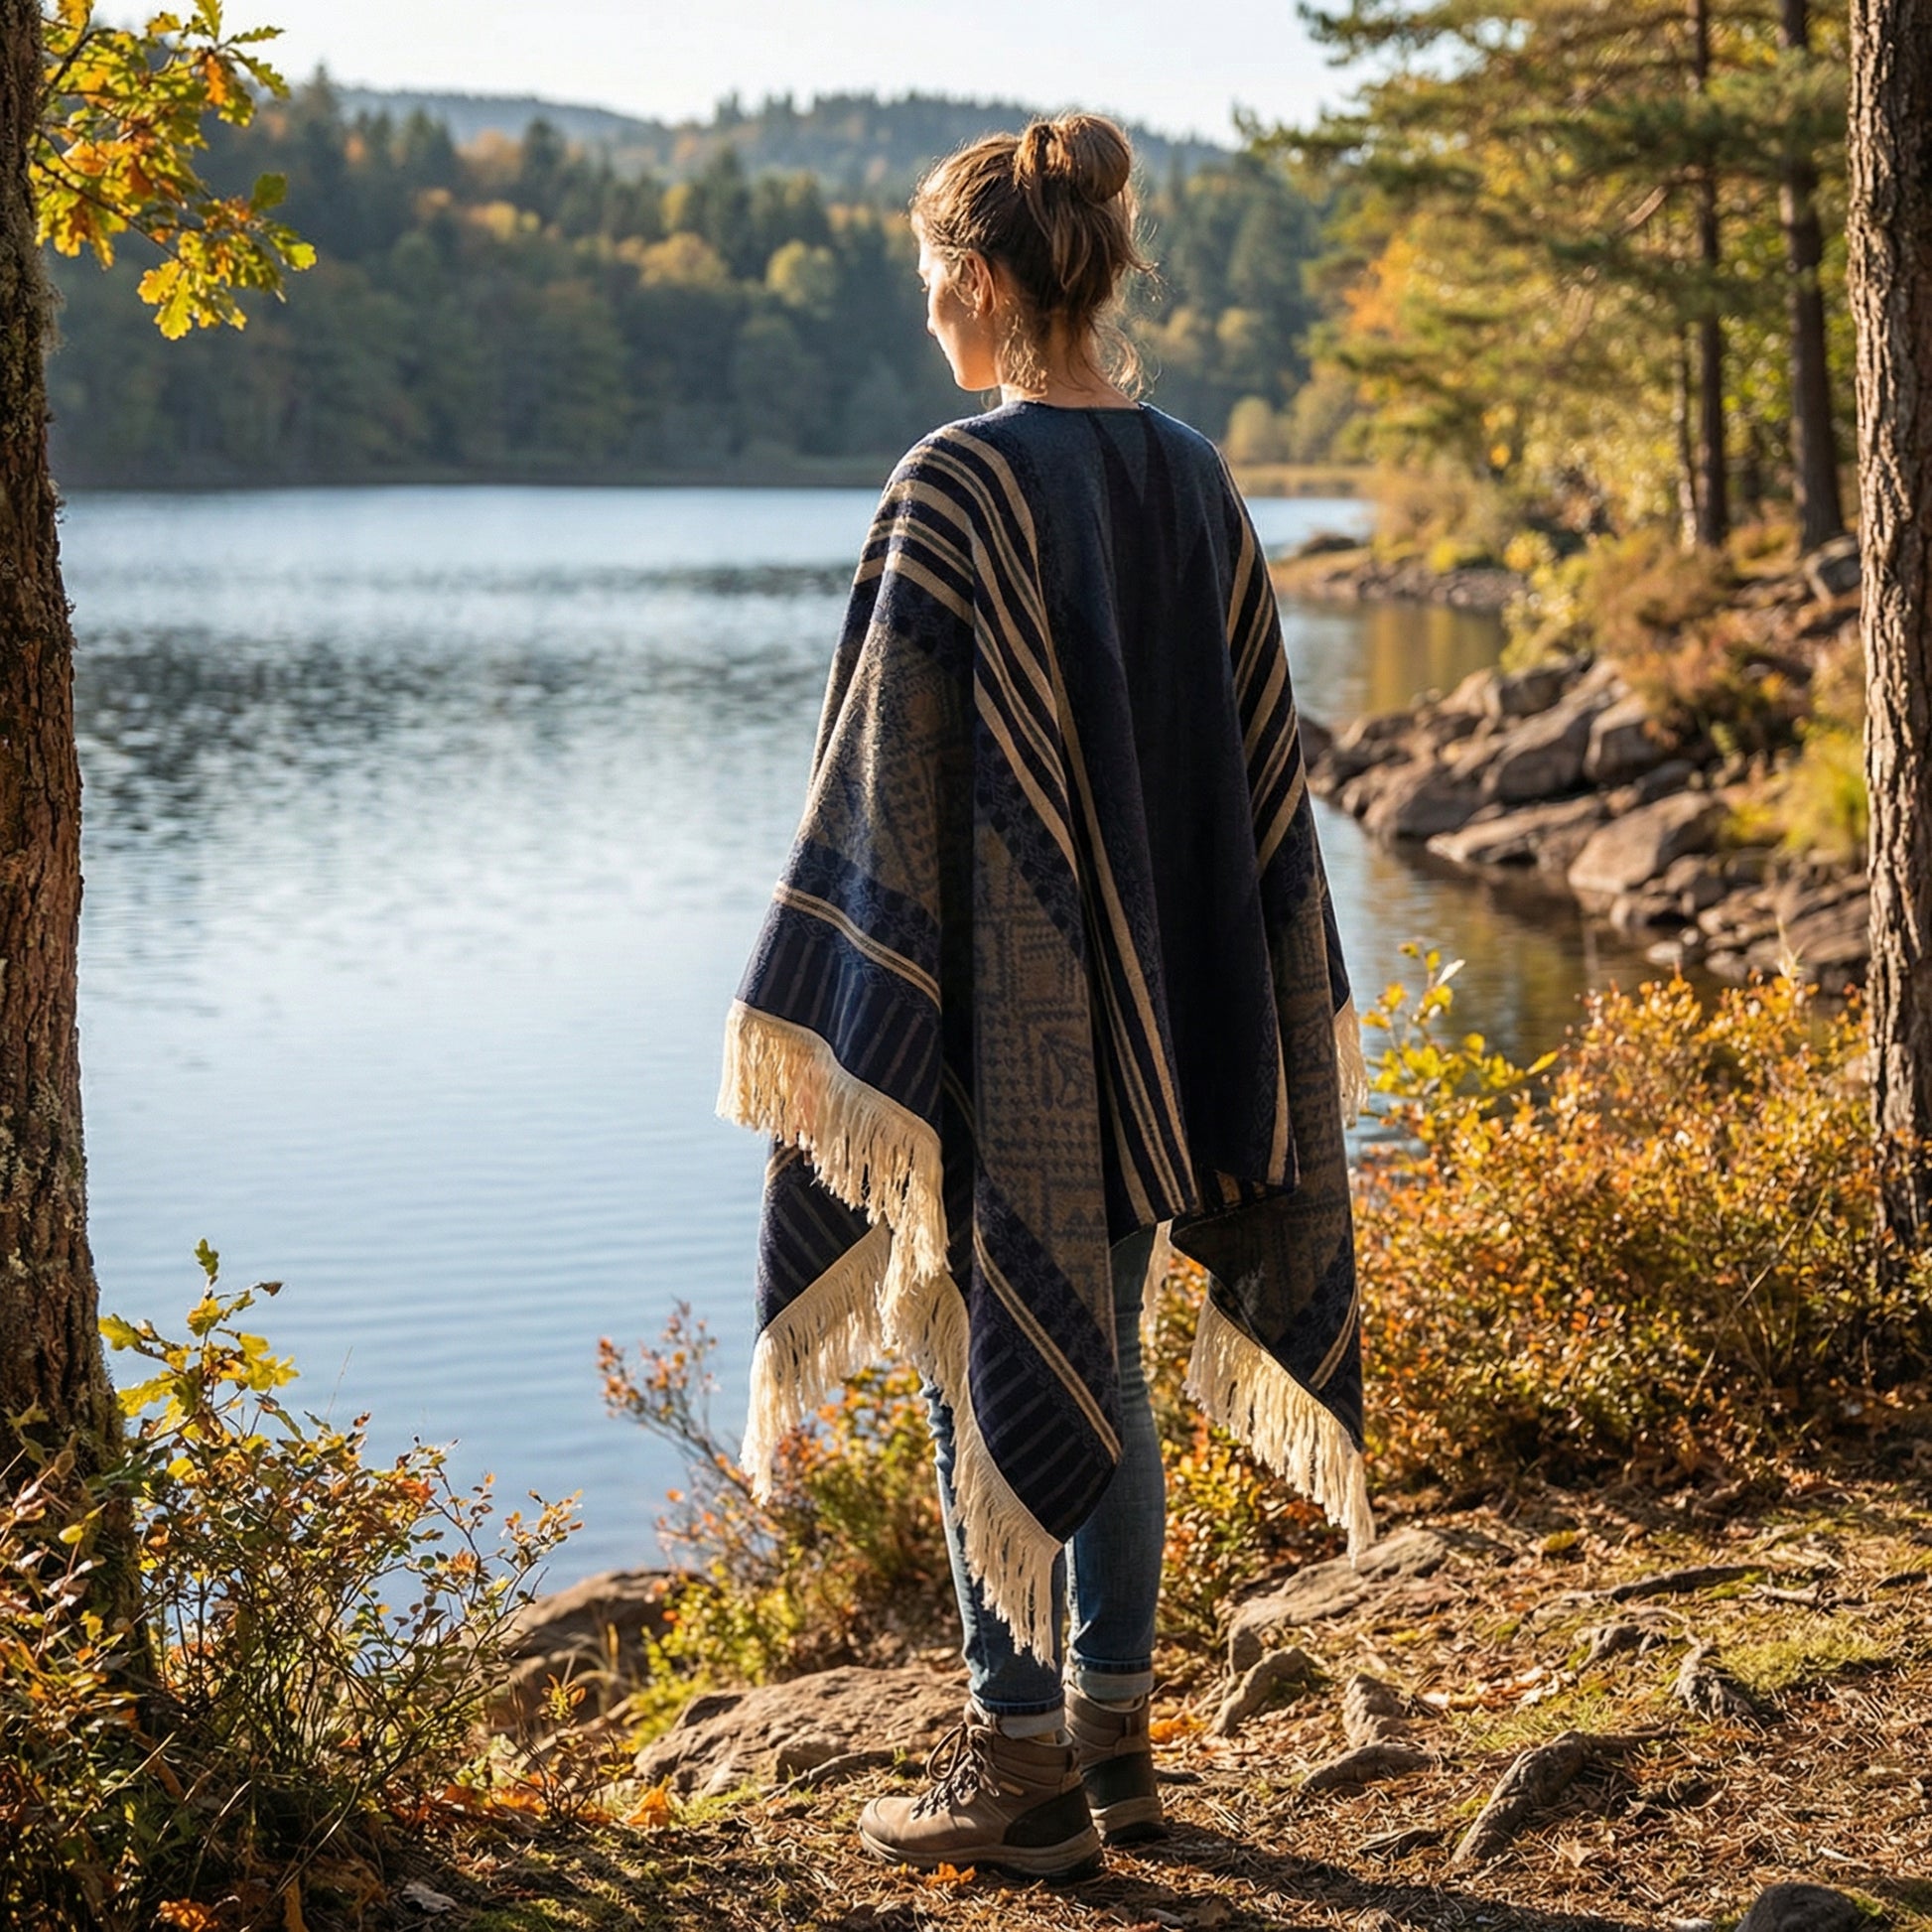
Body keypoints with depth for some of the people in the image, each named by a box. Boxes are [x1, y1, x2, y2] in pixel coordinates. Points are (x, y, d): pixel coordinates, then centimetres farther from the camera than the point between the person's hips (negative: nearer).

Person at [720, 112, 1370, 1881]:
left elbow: (892, 766, -16)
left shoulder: (959, 486, -16)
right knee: (1100, 1356, 16)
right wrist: (1270, 1000, 18)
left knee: (992, 1357, 4)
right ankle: (1112, 1733, 24)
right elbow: (1254, 752, 10)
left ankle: (1021, 1767, 11)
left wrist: (820, 1009, -9)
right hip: (1156, 998, 7)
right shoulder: (1194, 478, 5)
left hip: (998, 1001, -7)